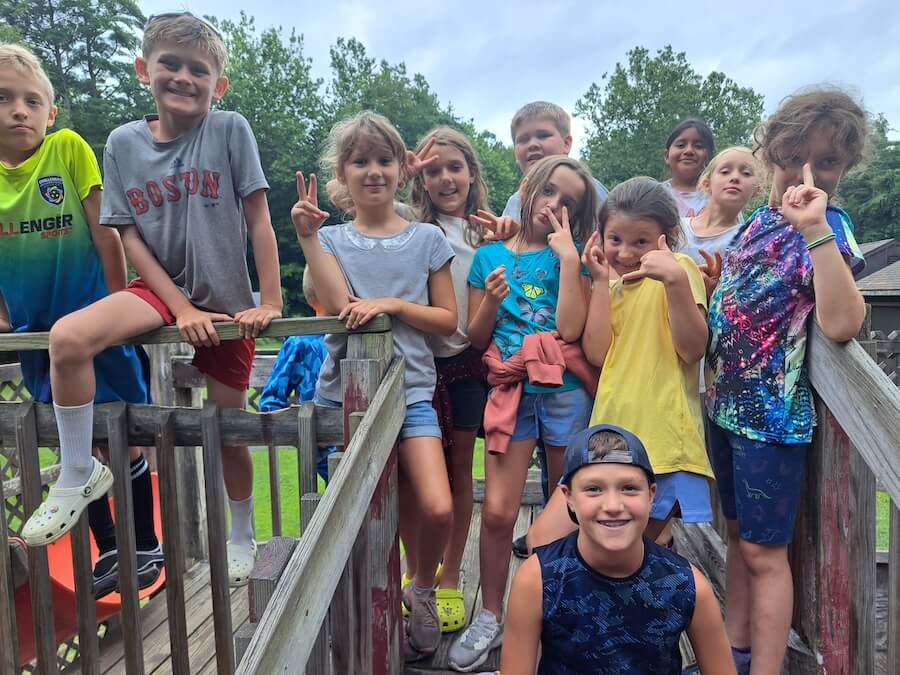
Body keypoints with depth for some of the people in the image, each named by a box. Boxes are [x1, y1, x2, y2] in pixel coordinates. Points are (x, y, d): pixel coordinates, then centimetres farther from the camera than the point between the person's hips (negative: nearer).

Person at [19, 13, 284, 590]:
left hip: (226, 301, -2)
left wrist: (271, 303, -14)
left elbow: (259, 220, -9)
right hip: (161, 289, 2)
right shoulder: (124, 143, -1)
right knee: (68, 337, -26)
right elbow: (130, 237, -3)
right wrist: (181, 308, -13)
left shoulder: (230, 130, -8)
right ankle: (79, 473, -3)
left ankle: (243, 536, 33)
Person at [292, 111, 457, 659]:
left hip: (410, 392, 0)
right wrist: (308, 236, -14)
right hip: (345, 391, 1)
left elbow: (447, 320, 3)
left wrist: (392, 305, -11)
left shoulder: (426, 238, 6)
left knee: (437, 509, -14)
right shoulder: (333, 239, 6)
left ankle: (423, 591, 17)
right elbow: (340, 307, -12)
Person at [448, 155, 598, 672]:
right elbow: (476, 337, 8)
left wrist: (569, 258, -10)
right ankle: (491, 617, 18)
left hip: (566, 391, 0)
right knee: (497, 513, -2)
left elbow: (570, 329, -11)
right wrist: (491, 300, -10)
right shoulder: (490, 256, 8)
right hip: (511, 390, 1)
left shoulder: (572, 256, 4)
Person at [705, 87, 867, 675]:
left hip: (773, 410, -7)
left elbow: (841, 324, -30)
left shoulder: (831, 227, -13)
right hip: (727, 400, 7)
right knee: (739, 533, 18)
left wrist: (816, 229, -32)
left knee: (763, 549, 2)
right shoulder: (759, 219, 8)